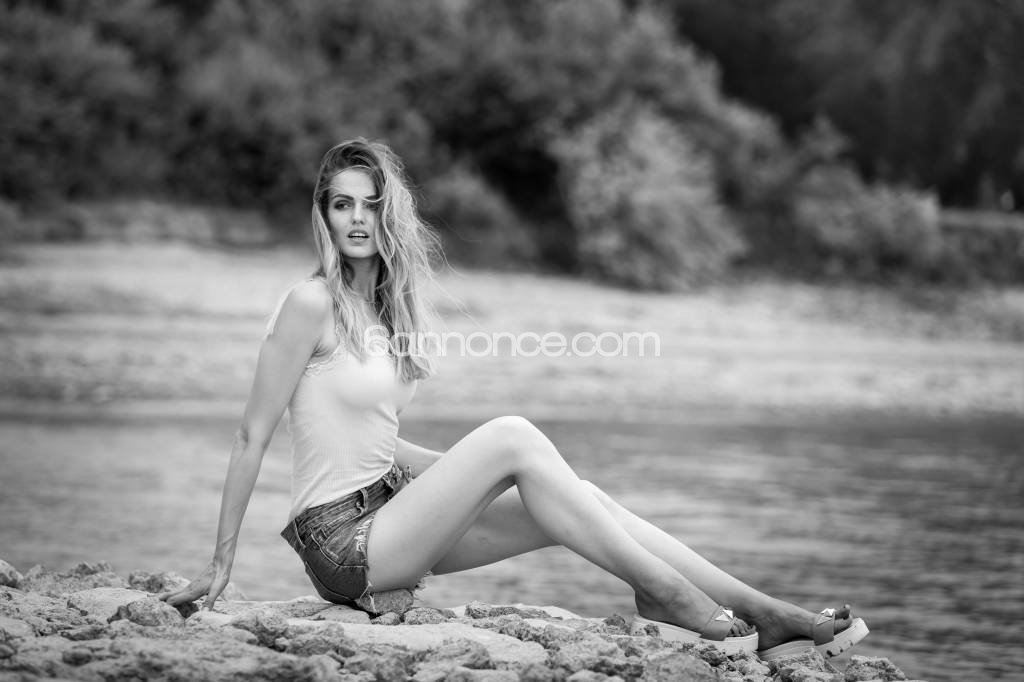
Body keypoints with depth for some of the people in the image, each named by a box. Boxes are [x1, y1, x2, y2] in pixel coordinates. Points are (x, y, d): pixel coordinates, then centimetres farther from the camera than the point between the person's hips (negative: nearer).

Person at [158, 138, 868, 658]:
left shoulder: (388, 305, 12)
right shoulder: (312, 303, -12)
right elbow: (253, 436, -11)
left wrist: (473, 472, 14)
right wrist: (222, 563, -10)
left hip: (389, 515, 7)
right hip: (342, 542, -7)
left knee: (576, 502, -8)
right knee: (513, 434, -22)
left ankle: (763, 614, -11)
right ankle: (675, 599, -19)